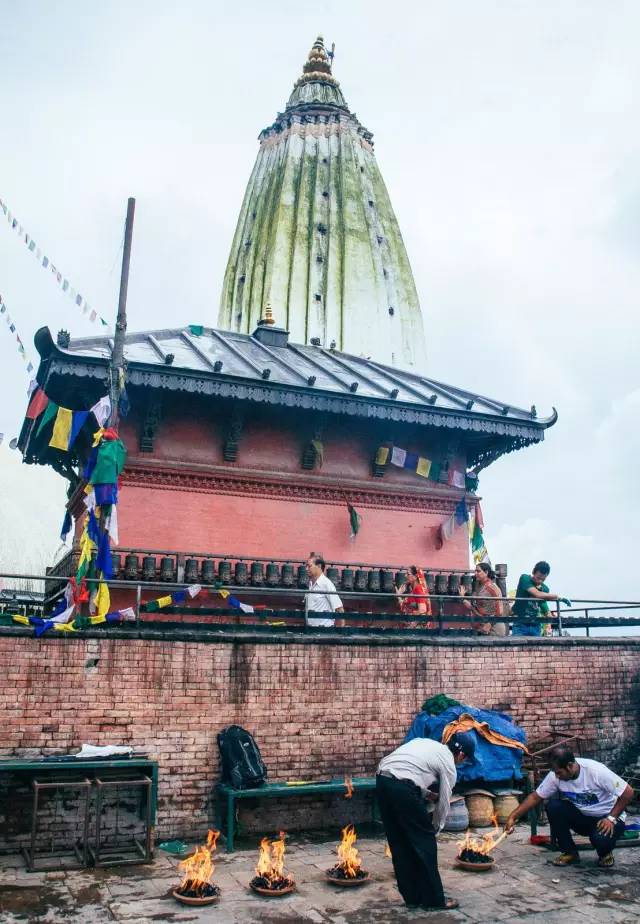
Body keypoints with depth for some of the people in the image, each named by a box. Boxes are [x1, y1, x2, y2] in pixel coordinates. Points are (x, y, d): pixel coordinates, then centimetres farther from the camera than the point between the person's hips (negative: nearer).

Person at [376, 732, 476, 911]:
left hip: (382, 781, 7)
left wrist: (426, 793, 22)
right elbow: (443, 803, 15)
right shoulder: (448, 765, 8)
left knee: (399, 843, 18)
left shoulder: (427, 744, 27)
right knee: (423, 842, 10)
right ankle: (434, 899, 21)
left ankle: (412, 897, 28)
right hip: (403, 788, -7)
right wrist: (434, 828, 31)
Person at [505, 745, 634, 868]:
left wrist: (611, 818, -26)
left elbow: (628, 793, -22)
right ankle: (570, 852, -3)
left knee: (601, 838, -37)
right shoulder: (555, 775, -15)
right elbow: (535, 797, -9)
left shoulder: (596, 771, -28)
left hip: (606, 818, -4)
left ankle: (605, 853, 2)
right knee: (552, 806, -23)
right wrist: (513, 817, -17)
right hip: (582, 817, 4)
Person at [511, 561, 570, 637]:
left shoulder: (545, 589, 8)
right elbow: (538, 594, -22)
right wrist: (558, 597, -14)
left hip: (536, 625, 5)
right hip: (520, 624, -4)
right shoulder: (524, 579, -8)